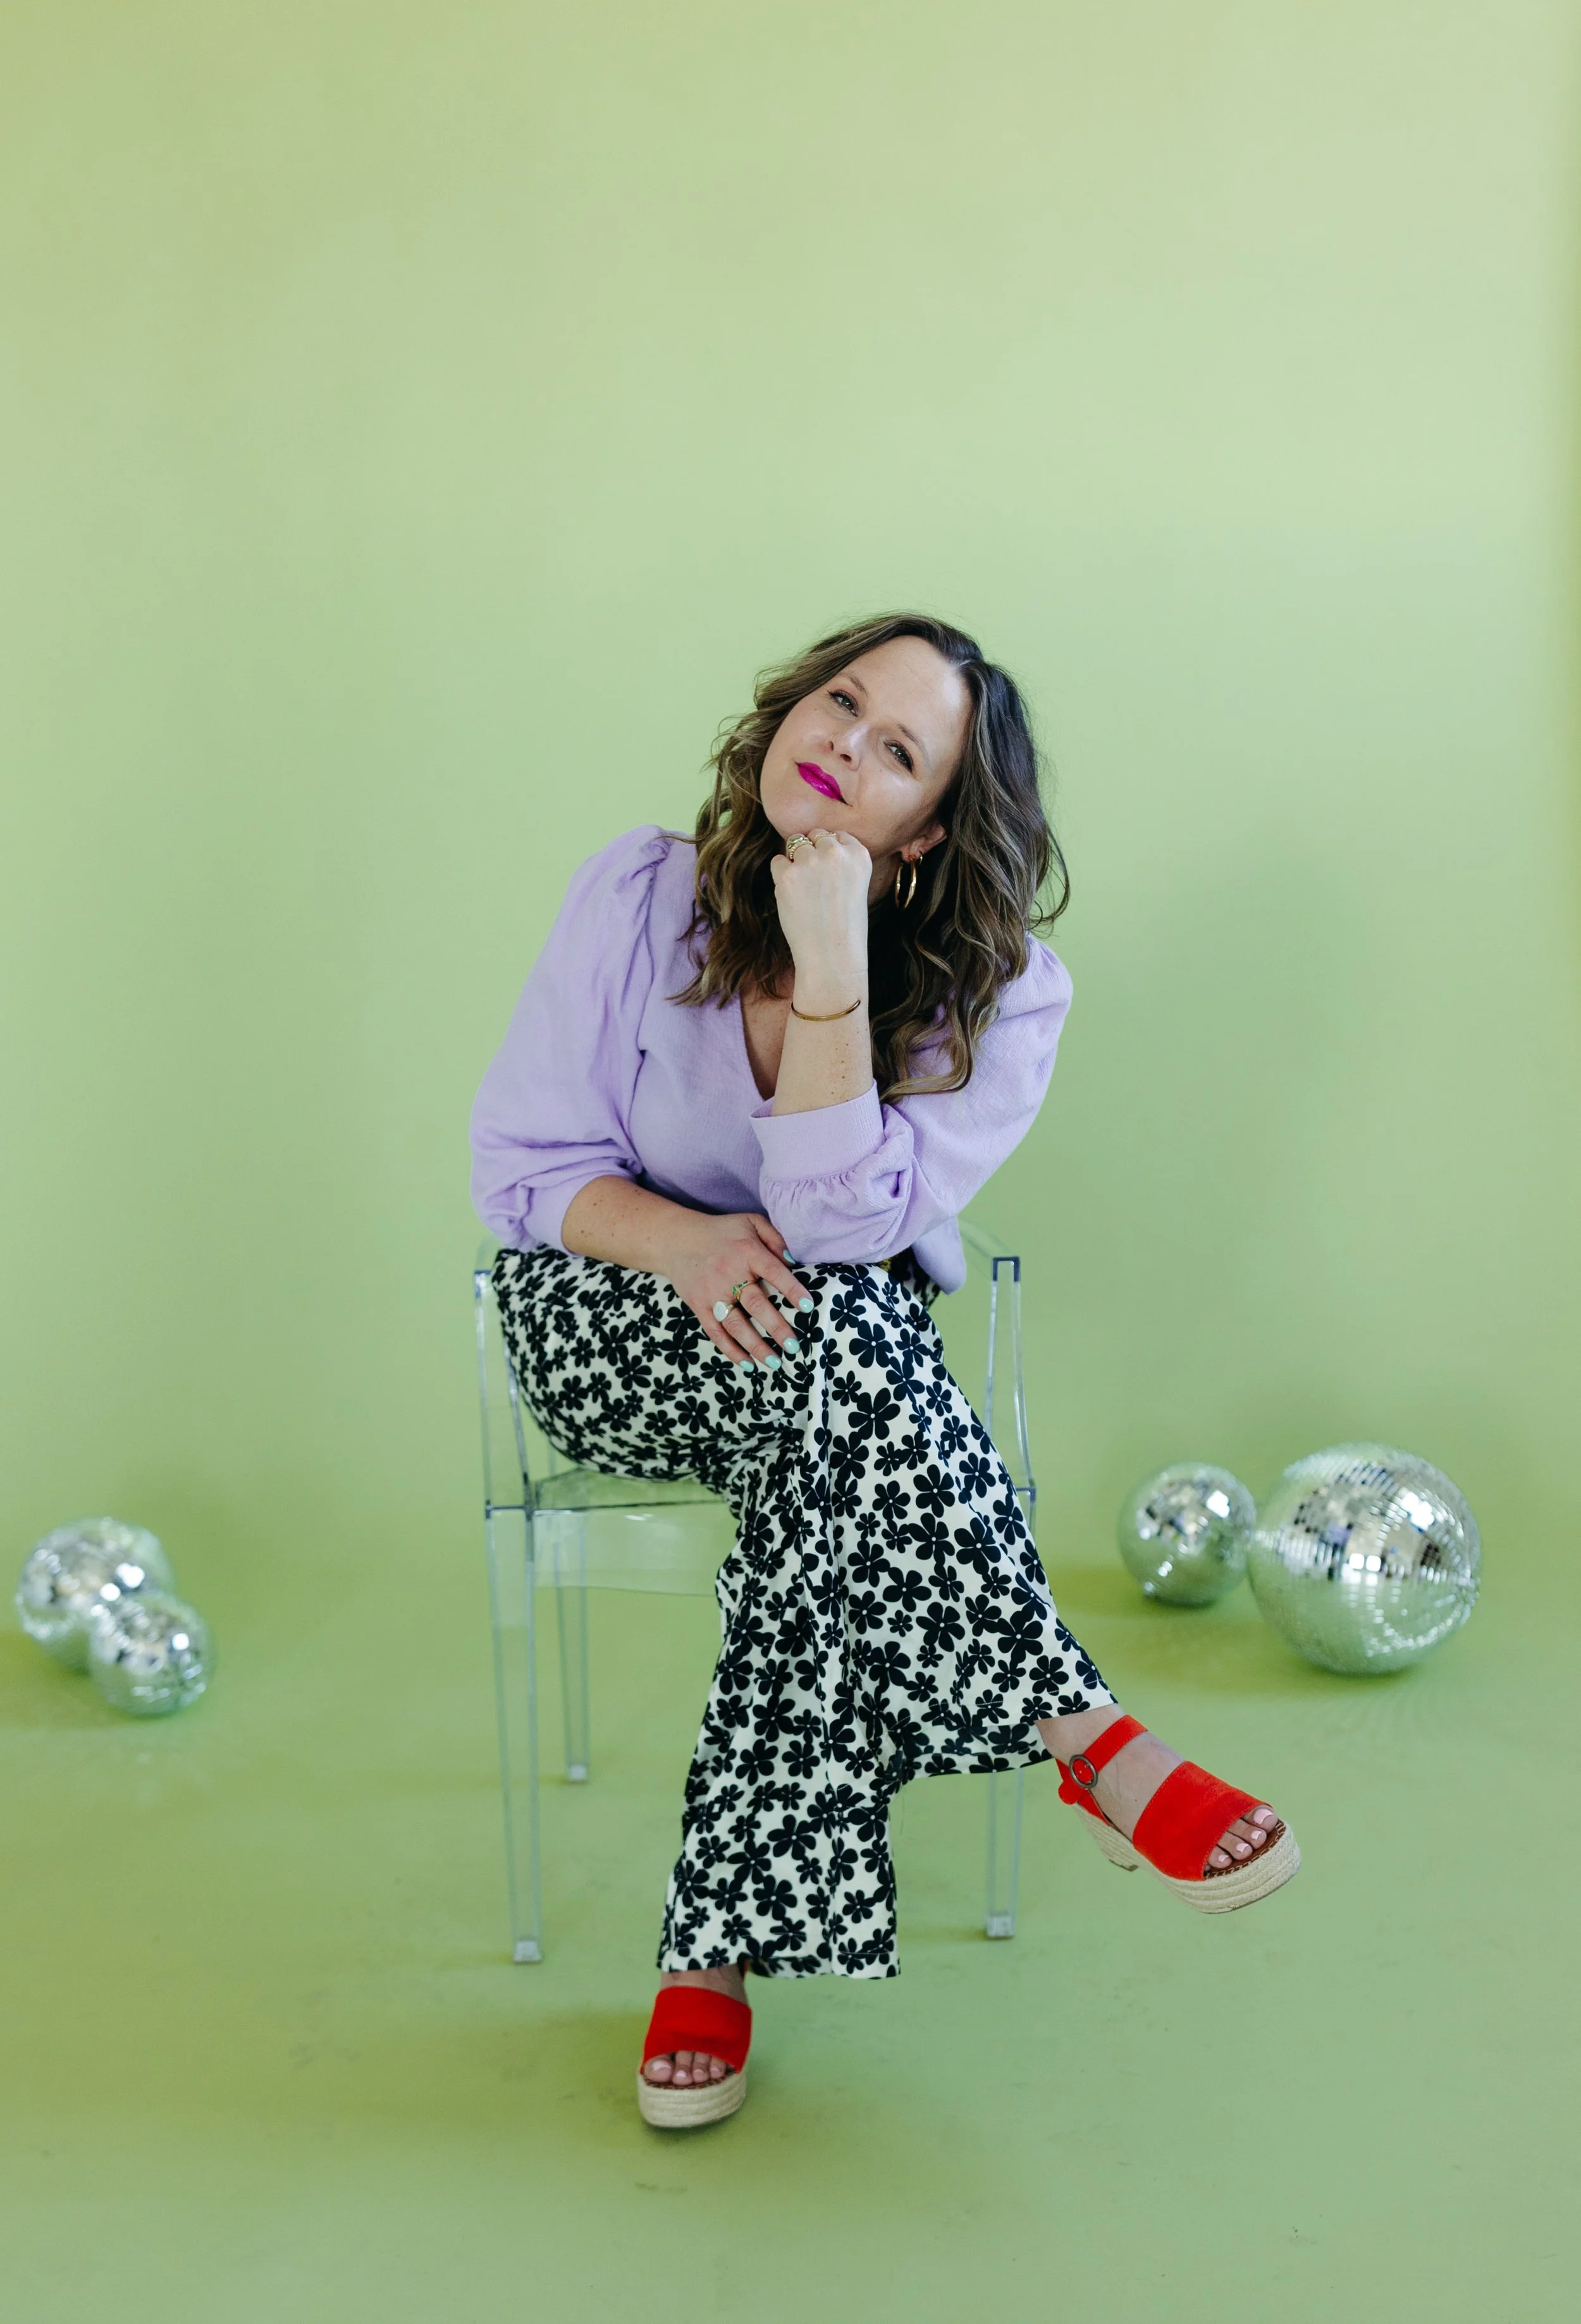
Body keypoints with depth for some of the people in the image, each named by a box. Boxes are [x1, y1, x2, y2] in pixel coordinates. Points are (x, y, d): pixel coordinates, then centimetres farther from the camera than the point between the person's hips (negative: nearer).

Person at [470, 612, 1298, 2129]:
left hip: (847, 1358, 1)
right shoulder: (638, 895, -10)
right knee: (835, 1330, -34)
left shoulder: (1000, 998, -13)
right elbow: (520, 1166, -8)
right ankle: (1094, 1748, -31)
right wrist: (689, 1243, -27)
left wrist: (831, 964, -33)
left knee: (827, 1498, -35)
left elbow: (839, 1226, -25)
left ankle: (718, 1947, -22)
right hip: (603, 1327, 0)